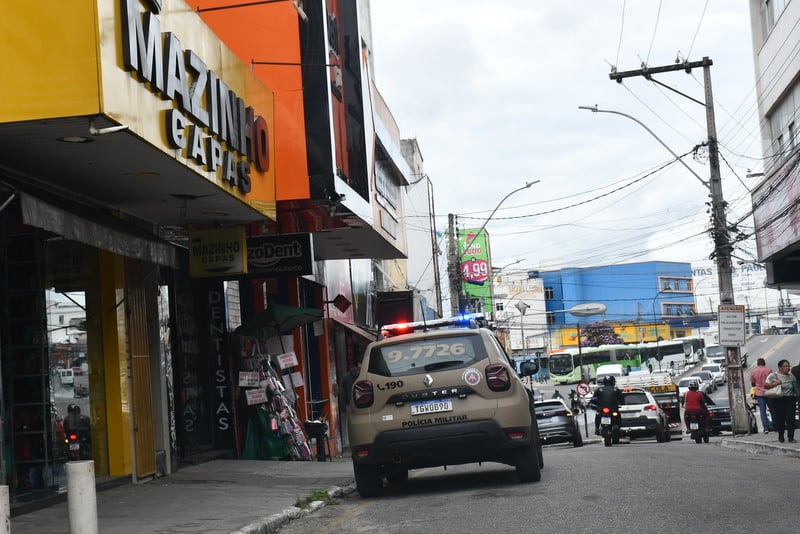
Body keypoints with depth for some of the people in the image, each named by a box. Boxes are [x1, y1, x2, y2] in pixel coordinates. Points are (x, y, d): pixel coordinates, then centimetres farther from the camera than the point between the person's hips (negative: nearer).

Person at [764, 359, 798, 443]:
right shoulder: (773, 376, -1)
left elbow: (796, 386, 25)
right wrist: (775, 384, -21)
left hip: (791, 399, 3)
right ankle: (780, 436, 18)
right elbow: (765, 385, -7)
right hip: (779, 400, -3)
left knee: (791, 419, -5)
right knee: (780, 419, 2)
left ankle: (791, 437, -3)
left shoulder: (791, 376, 14)